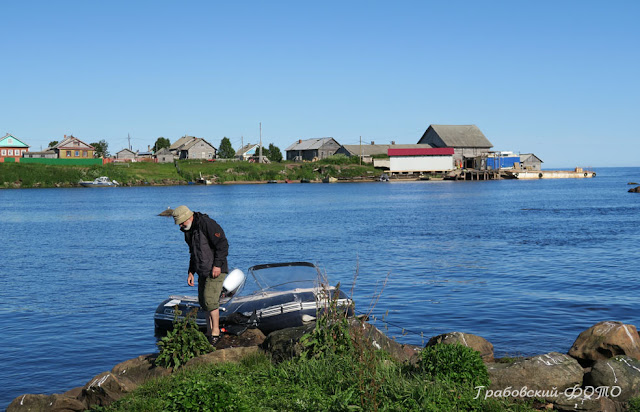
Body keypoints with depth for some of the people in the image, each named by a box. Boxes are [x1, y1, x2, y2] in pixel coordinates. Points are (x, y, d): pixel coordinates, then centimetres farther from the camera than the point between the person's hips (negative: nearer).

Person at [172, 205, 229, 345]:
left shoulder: (207, 224, -16)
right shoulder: (188, 230, 12)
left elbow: (222, 244, -19)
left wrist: (217, 265, -22)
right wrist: (191, 272, 16)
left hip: (216, 270, -9)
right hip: (203, 272, 9)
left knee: (210, 300, -15)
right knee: (203, 301, 8)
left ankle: (215, 332, -5)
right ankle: (209, 332, 15)